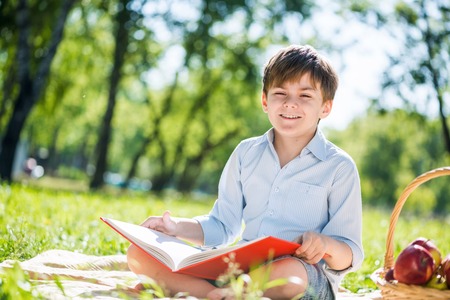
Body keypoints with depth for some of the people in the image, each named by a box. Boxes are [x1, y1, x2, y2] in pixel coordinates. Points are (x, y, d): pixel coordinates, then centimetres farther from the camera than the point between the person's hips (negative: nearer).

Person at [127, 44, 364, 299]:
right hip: (240, 266, 5)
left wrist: (326, 245, -25)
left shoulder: (339, 168, 0)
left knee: (289, 272, -44)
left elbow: (350, 257, -2)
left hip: (308, 277, -5)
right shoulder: (246, 153, 13)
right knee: (140, 254, -11)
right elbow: (221, 227, 17)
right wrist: (177, 227, -1)